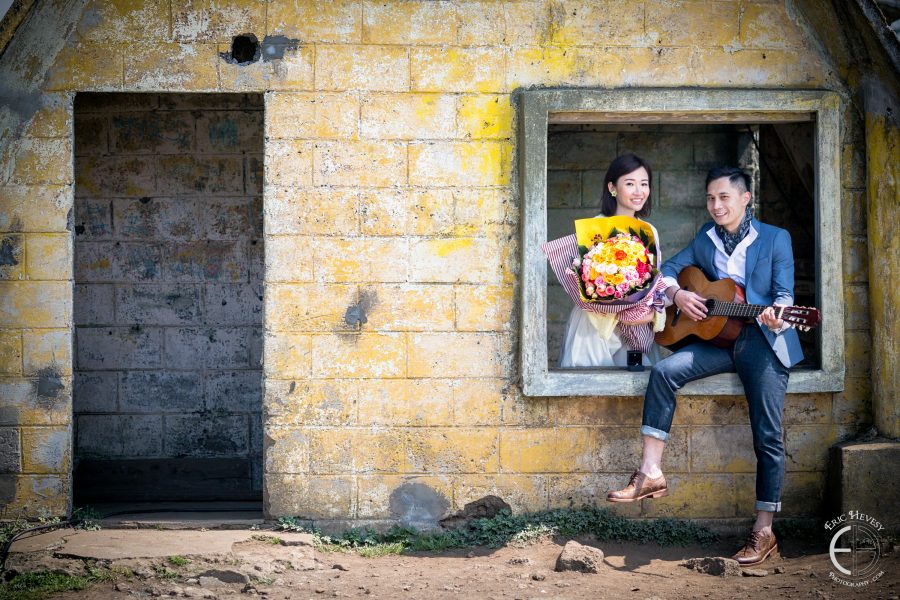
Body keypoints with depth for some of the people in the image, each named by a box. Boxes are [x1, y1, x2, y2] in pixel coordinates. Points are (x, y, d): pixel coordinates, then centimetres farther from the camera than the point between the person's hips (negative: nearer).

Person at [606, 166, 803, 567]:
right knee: (664, 371, -21)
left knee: (767, 437, -6)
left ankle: (764, 532, 0)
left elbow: (784, 293, -8)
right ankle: (650, 473, -19)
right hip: (718, 338, 4)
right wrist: (677, 294, -6)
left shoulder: (775, 239, -1)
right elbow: (668, 269, 17)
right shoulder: (706, 238, 12)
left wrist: (775, 317, -31)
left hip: (763, 343, -4)